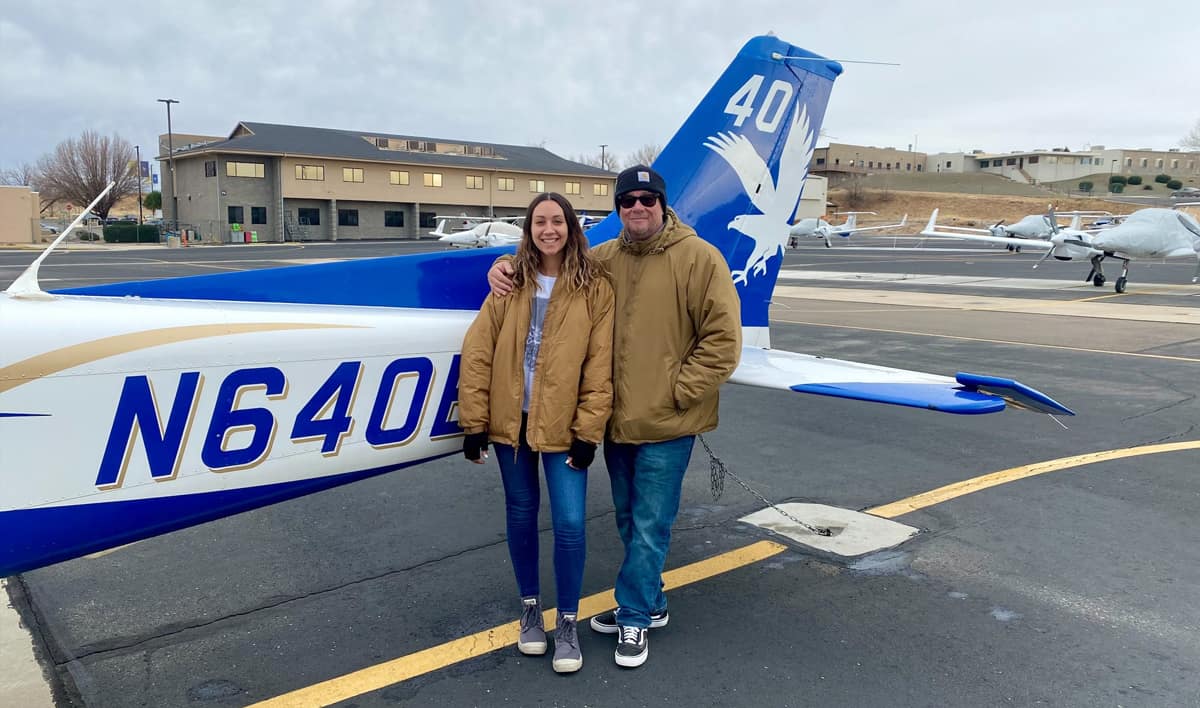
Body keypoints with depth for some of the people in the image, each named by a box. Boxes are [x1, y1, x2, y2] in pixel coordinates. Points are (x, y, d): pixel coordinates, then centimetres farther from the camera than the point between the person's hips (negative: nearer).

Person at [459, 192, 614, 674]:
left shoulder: (594, 287, -4)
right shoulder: (510, 281, 1)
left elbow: (600, 365, -6)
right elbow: (477, 352, -1)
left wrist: (589, 431, -10)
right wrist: (473, 421, -5)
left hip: (563, 425, -2)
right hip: (511, 420, 2)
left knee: (570, 522, -3)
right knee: (521, 514, 14)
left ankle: (567, 623, 17)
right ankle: (530, 609, 33)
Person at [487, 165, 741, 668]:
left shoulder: (698, 258, -10)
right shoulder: (602, 259, 6)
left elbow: (722, 339, -12)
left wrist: (678, 392, -13)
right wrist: (505, 266, 2)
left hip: (666, 425, -5)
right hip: (618, 419, 6)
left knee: (649, 525, 3)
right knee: (629, 520, 18)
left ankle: (633, 616, 20)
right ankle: (649, 605, 35)